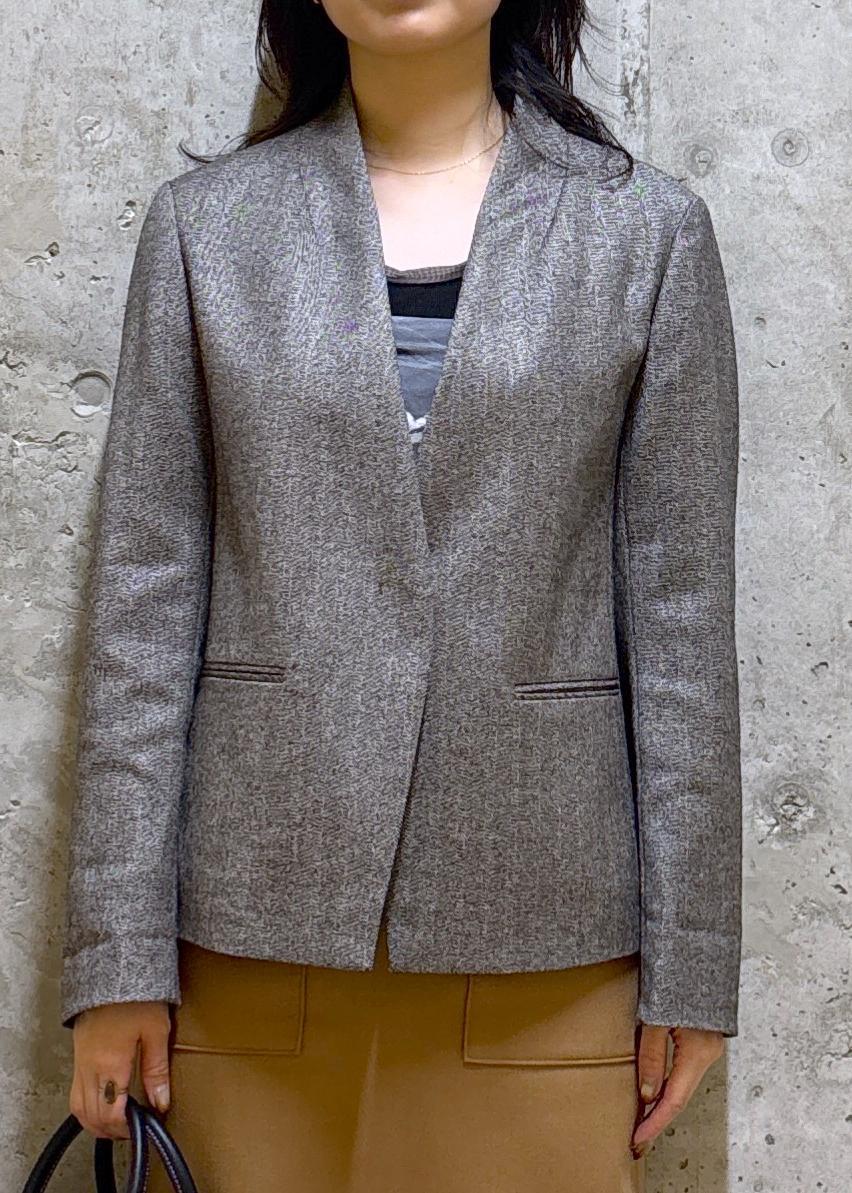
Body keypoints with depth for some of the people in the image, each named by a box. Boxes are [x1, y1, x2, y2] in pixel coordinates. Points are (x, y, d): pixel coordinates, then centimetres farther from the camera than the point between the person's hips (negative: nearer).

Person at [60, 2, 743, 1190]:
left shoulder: (650, 230, 3)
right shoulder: (204, 224, 4)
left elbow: (681, 605, 1)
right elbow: (145, 593, 1)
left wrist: (689, 960, 0)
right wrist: (120, 953, -2)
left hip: (541, 923, 0)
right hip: (255, 922, 1)